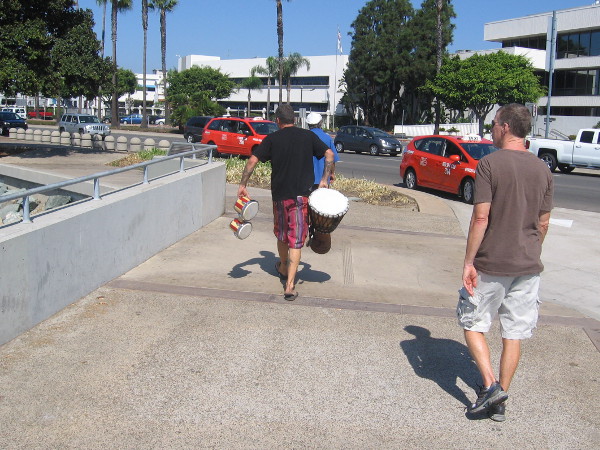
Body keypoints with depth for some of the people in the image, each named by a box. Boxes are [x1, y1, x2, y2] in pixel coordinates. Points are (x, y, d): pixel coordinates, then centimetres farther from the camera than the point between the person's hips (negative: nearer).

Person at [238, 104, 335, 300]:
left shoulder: (272, 139, 2)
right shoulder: (308, 136, 4)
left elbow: (252, 160, -5)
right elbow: (329, 154, -2)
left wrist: (242, 185, 1)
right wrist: (324, 180, 3)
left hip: (279, 194, 1)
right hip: (301, 195, -1)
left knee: (281, 234, 22)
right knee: (296, 239, -1)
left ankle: (283, 268, 44)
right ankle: (290, 285, -9)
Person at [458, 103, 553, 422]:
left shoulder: (490, 164, -12)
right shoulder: (542, 169, 5)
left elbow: (481, 217, -17)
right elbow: (543, 223, 10)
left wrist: (468, 261, -11)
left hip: (490, 265, -5)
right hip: (528, 266, 5)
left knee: (472, 324, 11)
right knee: (514, 334, 11)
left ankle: (490, 385, -1)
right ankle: (500, 400, 18)